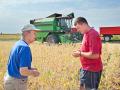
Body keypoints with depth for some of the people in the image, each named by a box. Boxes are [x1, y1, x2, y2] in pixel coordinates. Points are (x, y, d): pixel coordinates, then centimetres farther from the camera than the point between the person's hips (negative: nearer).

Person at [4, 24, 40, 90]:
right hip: (17, 83, -9)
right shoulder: (25, 47, -23)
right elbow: (23, 72, -28)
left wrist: (30, 68, 12)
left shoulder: (17, 44, 6)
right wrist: (33, 73, -9)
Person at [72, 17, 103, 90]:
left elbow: (95, 55, -27)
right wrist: (80, 51, 2)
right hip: (86, 68, 10)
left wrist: (80, 54, -17)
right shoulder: (86, 34, 9)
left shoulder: (93, 35, -21)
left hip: (92, 70, -10)